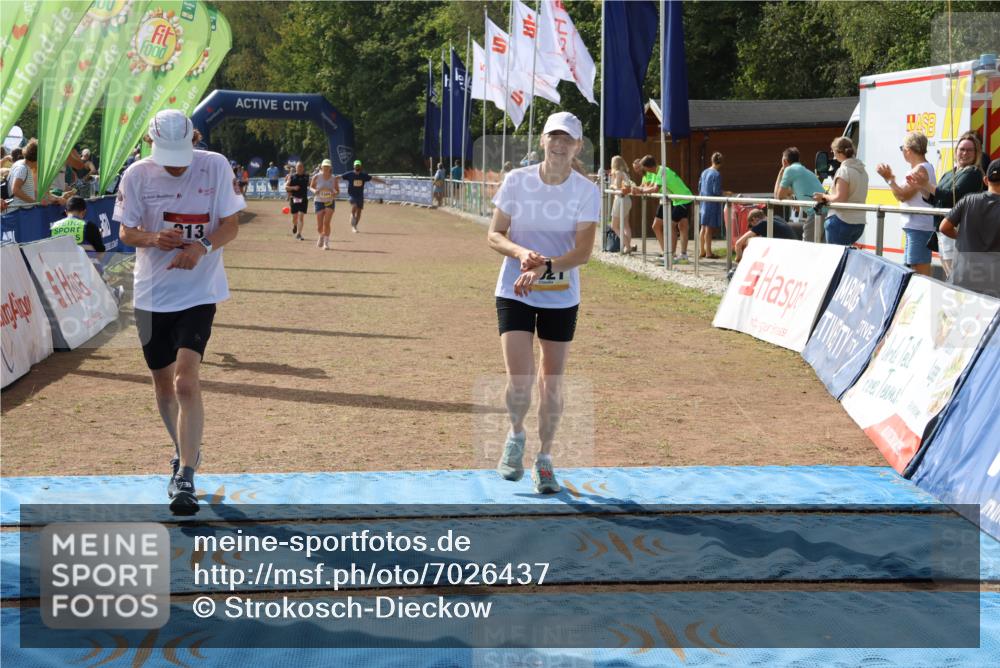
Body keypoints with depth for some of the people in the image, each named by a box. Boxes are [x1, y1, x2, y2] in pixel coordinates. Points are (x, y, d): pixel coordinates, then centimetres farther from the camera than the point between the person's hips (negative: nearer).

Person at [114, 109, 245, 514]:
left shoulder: (215, 167, -9)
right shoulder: (138, 174, -5)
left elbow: (231, 225, -5)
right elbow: (125, 231, 1)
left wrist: (202, 247, -24)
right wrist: (153, 238, -22)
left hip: (198, 291, -3)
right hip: (151, 293, 3)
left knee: (186, 380, -17)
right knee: (163, 380, 14)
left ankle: (185, 477, -13)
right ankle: (185, 452, 38)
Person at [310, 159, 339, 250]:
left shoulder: (334, 178, -4)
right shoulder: (316, 177, -5)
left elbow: (338, 191, 6)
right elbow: (311, 187, 8)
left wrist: (335, 193, -18)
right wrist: (314, 191, -15)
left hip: (330, 202, 0)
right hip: (319, 201, 0)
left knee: (326, 223, -16)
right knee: (319, 227, 0)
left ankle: (326, 242, -3)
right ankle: (321, 236, 35)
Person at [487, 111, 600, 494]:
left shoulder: (587, 191, -6)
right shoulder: (517, 181, -5)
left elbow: (583, 250, -14)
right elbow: (494, 235, -3)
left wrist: (545, 267, -31)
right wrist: (521, 253, -24)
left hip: (561, 297, 1)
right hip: (514, 293, -1)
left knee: (552, 381, 6)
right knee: (520, 377, -13)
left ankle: (544, 460, 23)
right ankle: (516, 436, 18)